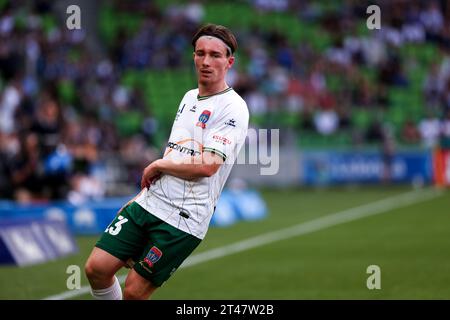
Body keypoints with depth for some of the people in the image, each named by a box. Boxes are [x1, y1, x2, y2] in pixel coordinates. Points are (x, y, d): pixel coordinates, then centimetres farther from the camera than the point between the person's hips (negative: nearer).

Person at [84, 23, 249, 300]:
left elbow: (206, 165, -21)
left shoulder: (232, 108, -11)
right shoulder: (189, 98, 16)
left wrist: (157, 165, -7)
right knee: (96, 268, -3)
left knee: (134, 292, -7)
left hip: (182, 220, -7)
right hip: (149, 203, 7)